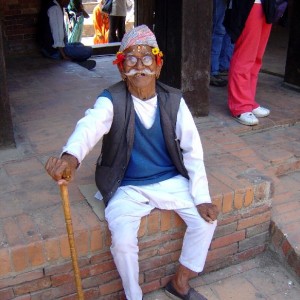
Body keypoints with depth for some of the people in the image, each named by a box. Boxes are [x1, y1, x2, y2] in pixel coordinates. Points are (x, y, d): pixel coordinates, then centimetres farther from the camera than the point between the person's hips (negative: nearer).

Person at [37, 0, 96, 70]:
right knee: (88, 51, -14)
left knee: (80, 45, 25)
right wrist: (63, 55, -20)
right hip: (54, 50, -11)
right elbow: (57, 32, -22)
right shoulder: (55, 9, -16)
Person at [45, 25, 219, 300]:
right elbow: (90, 126, -37)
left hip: (170, 181, 3)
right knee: (123, 241, -23)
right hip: (127, 188, -3)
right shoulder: (111, 101, -15)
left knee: (206, 219, -11)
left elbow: (192, 149, -4)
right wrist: (70, 156, -61)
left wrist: (202, 197, -10)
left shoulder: (173, 100, -6)